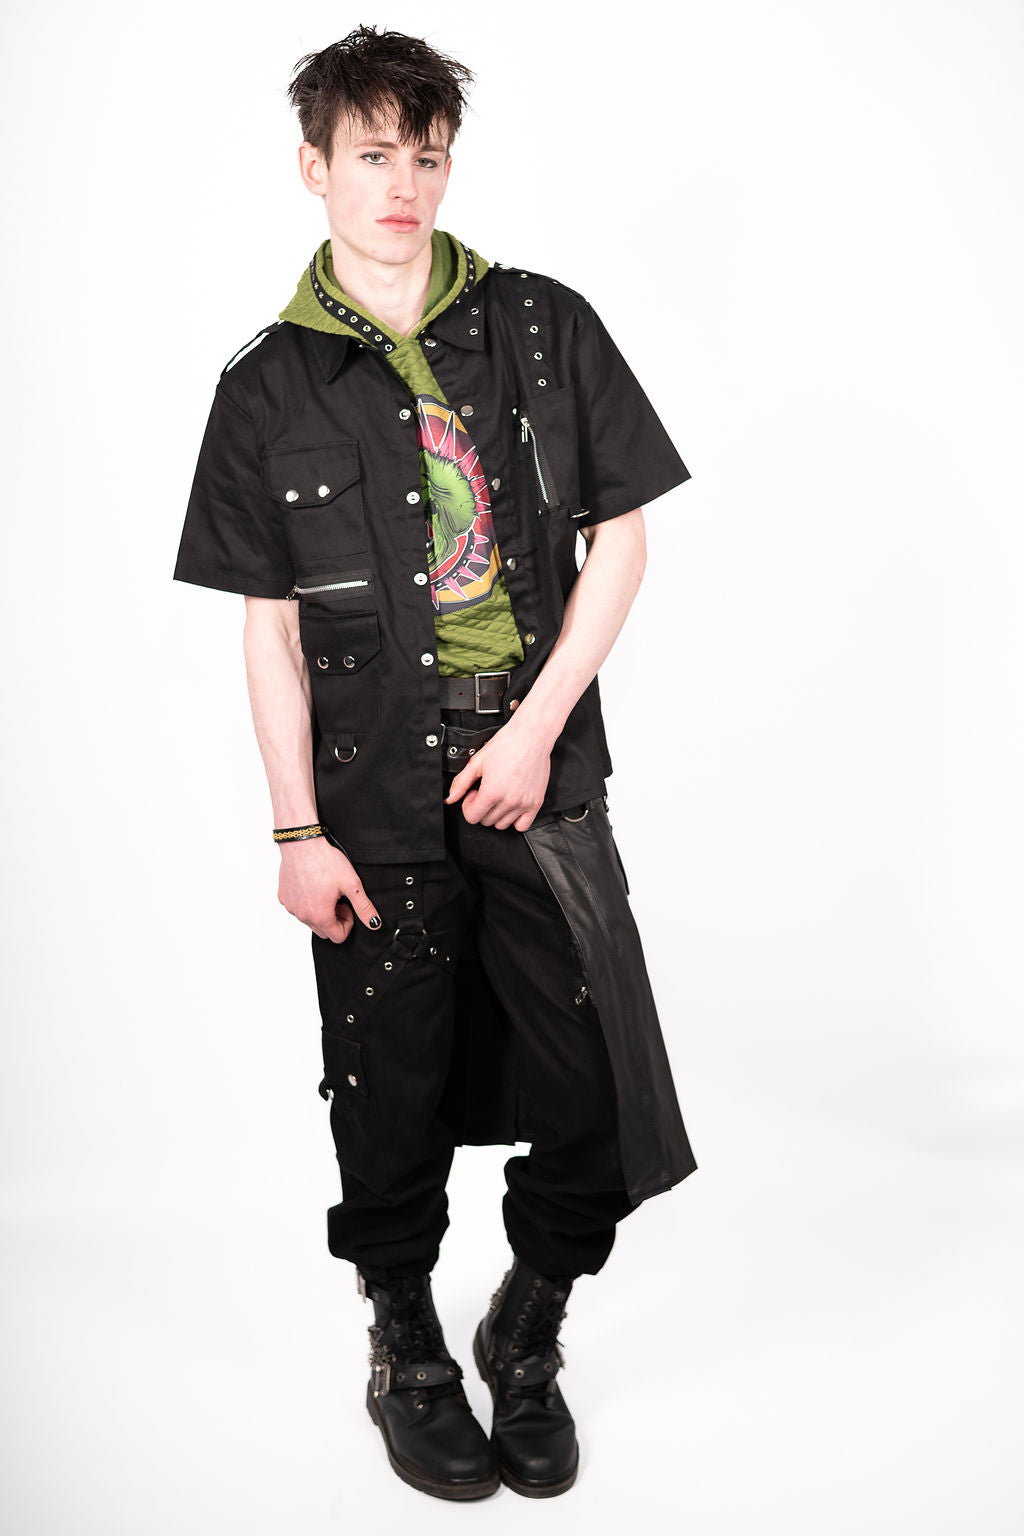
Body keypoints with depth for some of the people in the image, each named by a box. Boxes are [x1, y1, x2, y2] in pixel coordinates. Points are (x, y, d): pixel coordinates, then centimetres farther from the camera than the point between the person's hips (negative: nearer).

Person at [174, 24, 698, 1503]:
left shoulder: (544, 326, 5)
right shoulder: (269, 387, 3)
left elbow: (620, 538, 4)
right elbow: (271, 629, 3)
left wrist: (539, 726, -6)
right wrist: (297, 831, -3)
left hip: (538, 772, 1)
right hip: (377, 798, 0)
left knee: (594, 1101, 0)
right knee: (394, 1106, 9)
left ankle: (528, 1336, 28)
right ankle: (408, 1354, 34)